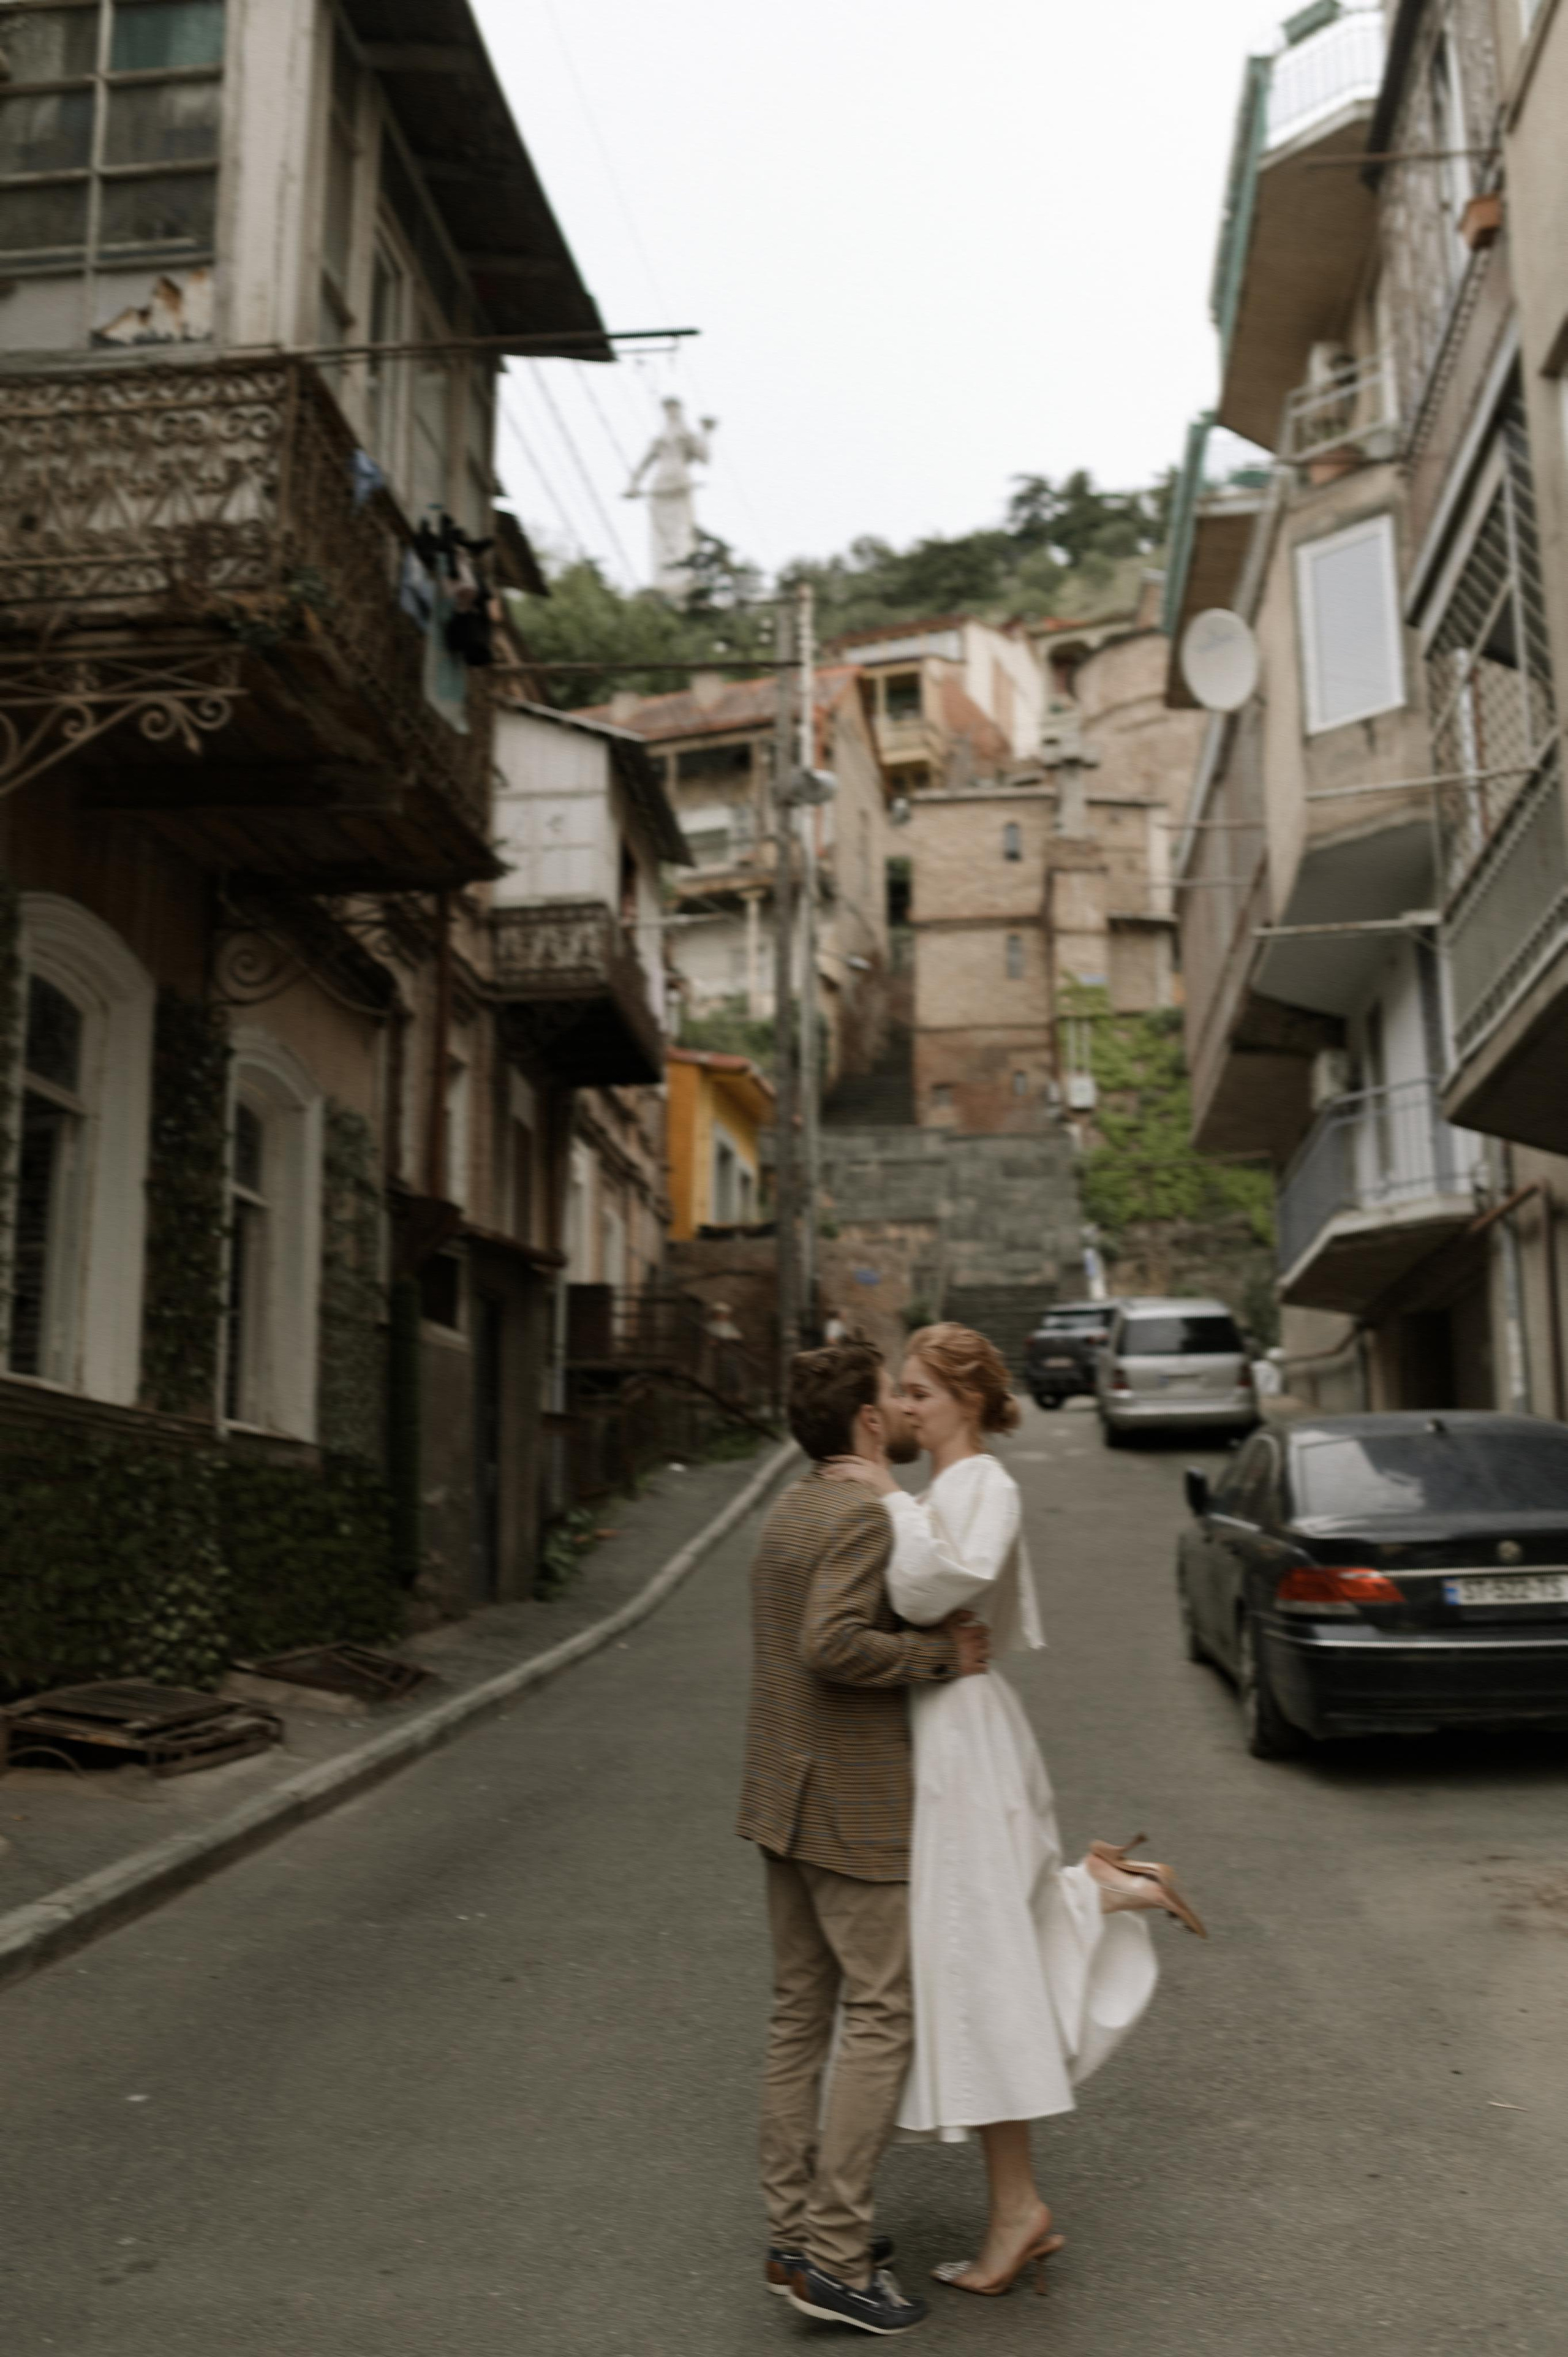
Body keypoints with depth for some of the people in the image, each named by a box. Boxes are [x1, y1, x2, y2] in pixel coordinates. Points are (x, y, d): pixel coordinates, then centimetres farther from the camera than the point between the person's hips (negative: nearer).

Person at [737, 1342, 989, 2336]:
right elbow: (830, 1643, -30)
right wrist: (938, 1654, -20)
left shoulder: (793, 1510, 12)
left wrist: (936, 1635, 6)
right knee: (881, 2021, -2)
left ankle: (795, 2234, 22)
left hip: (787, 1802, 10)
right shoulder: (861, 1518, -18)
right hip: (856, 1808, -10)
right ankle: (836, 2258, 2)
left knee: (801, 2016, 13)